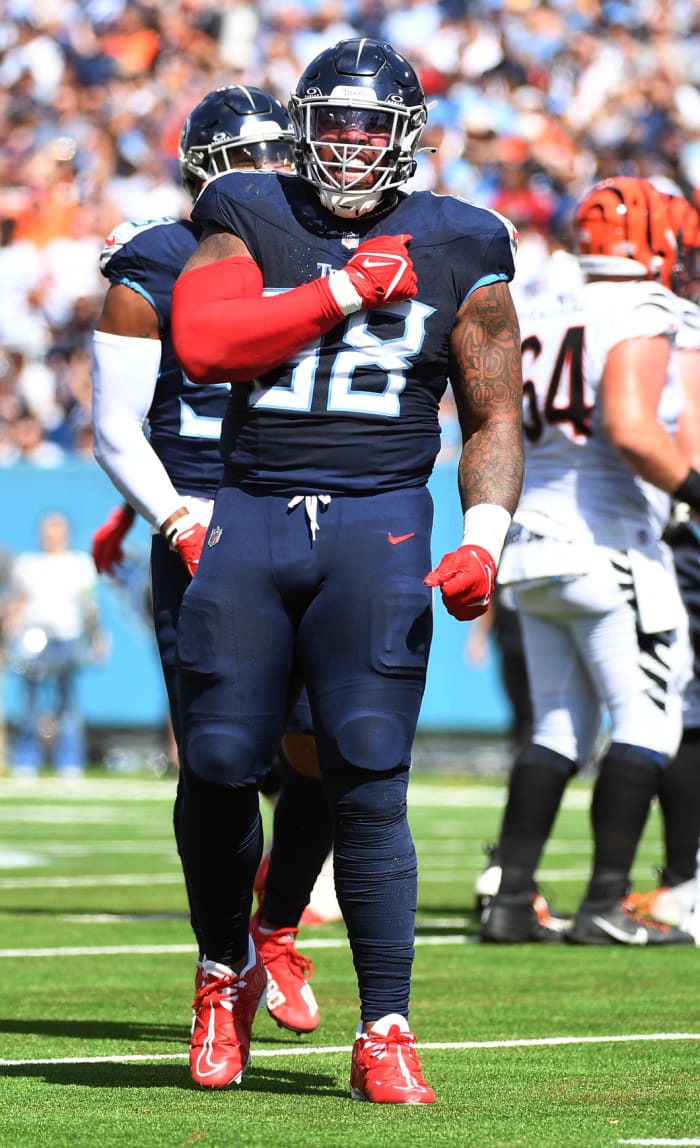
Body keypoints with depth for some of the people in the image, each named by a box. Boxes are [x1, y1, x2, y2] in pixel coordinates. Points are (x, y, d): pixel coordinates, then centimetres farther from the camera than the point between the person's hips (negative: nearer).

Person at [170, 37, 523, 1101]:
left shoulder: (457, 254, 9)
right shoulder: (250, 223, 8)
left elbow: (495, 419, 11)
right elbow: (200, 344, -10)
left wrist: (483, 536, -6)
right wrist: (345, 291, -11)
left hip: (378, 523, -1)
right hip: (250, 513, 1)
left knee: (369, 781, -8)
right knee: (218, 766, -1)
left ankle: (385, 1035, -4)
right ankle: (227, 972, 25)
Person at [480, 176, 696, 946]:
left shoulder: (535, 319, 11)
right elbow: (631, 428, -24)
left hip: (532, 545, 7)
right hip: (607, 543, -7)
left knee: (560, 726, 13)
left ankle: (509, 897, 7)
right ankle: (605, 905, -6)